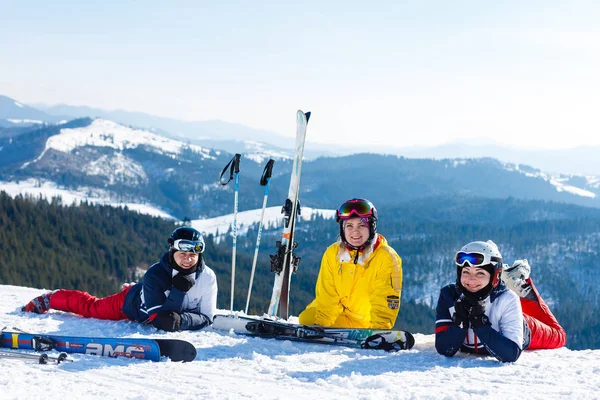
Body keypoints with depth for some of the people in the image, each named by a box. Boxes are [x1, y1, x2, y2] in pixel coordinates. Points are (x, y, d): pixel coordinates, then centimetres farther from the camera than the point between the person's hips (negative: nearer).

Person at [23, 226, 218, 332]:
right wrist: (179, 290, -52)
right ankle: (49, 299, 37)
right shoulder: (155, 274, -38)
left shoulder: (207, 278, -30)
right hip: (132, 303, -4)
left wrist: (181, 320, -47)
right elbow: (158, 317, -41)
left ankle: (130, 288, 59)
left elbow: (205, 317, -28)